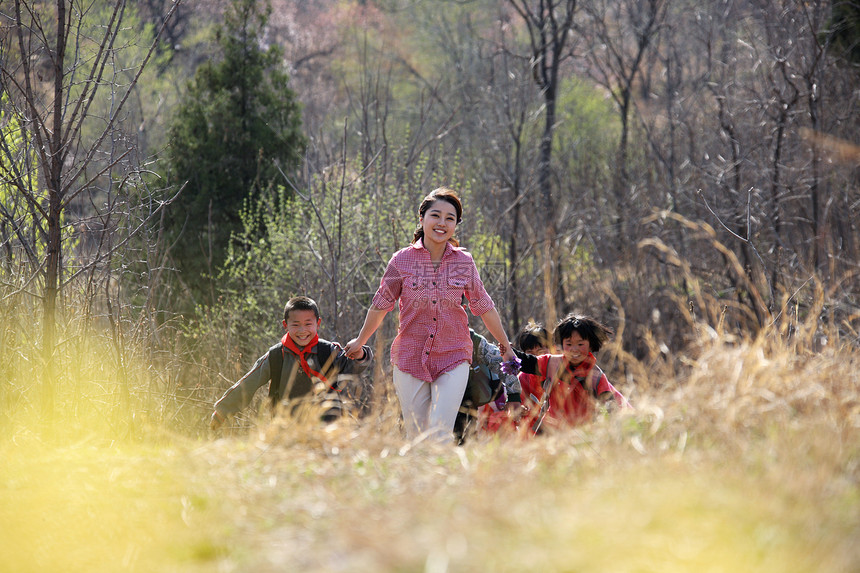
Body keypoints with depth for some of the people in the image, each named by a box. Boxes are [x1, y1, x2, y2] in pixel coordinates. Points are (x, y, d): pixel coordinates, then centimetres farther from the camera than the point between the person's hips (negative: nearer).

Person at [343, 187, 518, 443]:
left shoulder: (464, 262, 2)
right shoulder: (402, 260, -2)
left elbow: (484, 307, 13)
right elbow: (380, 305, 12)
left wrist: (506, 347, 21)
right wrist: (360, 342, 23)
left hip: (453, 358, 0)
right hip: (410, 359, 0)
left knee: (441, 434, -13)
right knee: (415, 437, 2)